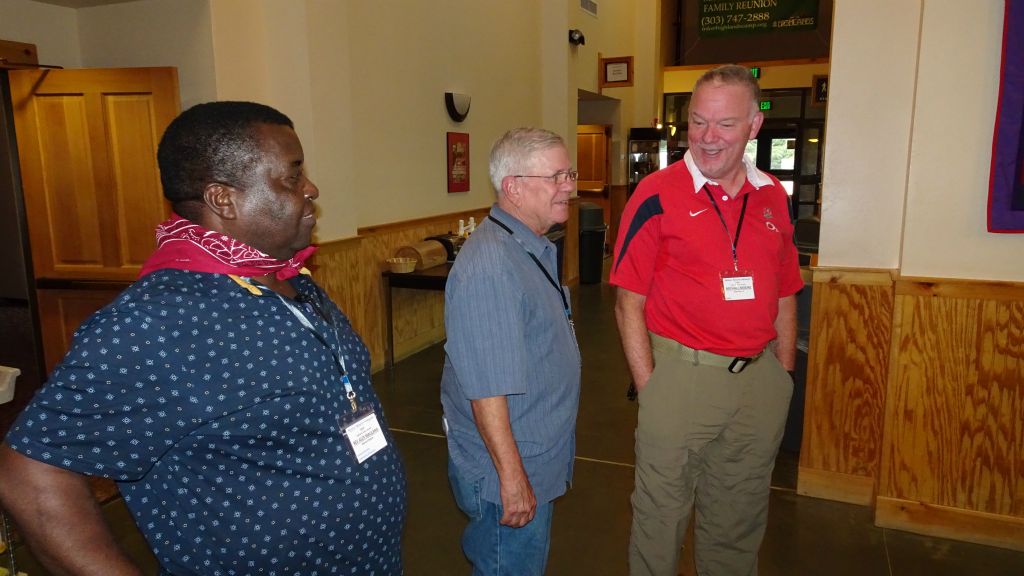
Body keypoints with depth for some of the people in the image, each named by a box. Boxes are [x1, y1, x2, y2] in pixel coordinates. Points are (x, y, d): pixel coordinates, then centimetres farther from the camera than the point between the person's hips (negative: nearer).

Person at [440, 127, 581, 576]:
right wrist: (512, 477, -23)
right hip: (507, 472, -9)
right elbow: (486, 388, -28)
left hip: (538, 461, 9)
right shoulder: (490, 269, -27)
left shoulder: (536, 249, 7)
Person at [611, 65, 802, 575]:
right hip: (681, 374, -4)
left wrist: (782, 378, 8)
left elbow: (783, 299, 12)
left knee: (739, 522, 21)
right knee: (661, 517, 11)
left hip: (760, 379, 5)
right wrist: (649, 389, -11)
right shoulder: (657, 195, -9)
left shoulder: (773, 198, 6)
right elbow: (629, 304, -9)